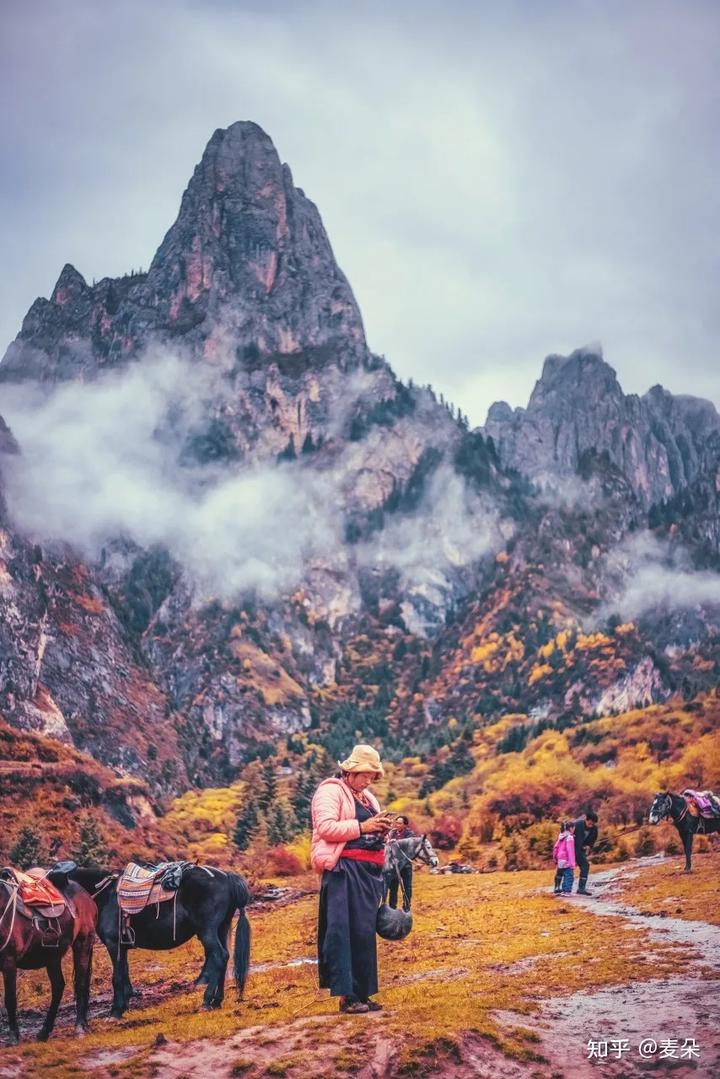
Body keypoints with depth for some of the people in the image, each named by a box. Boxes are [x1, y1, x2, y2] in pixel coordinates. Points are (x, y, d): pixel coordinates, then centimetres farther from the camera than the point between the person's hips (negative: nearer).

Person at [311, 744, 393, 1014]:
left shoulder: (367, 797, 22)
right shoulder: (331, 791, -4)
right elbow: (326, 827, -17)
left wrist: (382, 829, 4)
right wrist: (361, 827, -18)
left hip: (368, 871, 9)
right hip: (344, 870, -9)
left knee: (365, 931, 9)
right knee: (345, 930, -9)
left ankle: (362, 993, 14)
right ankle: (347, 995, -7)